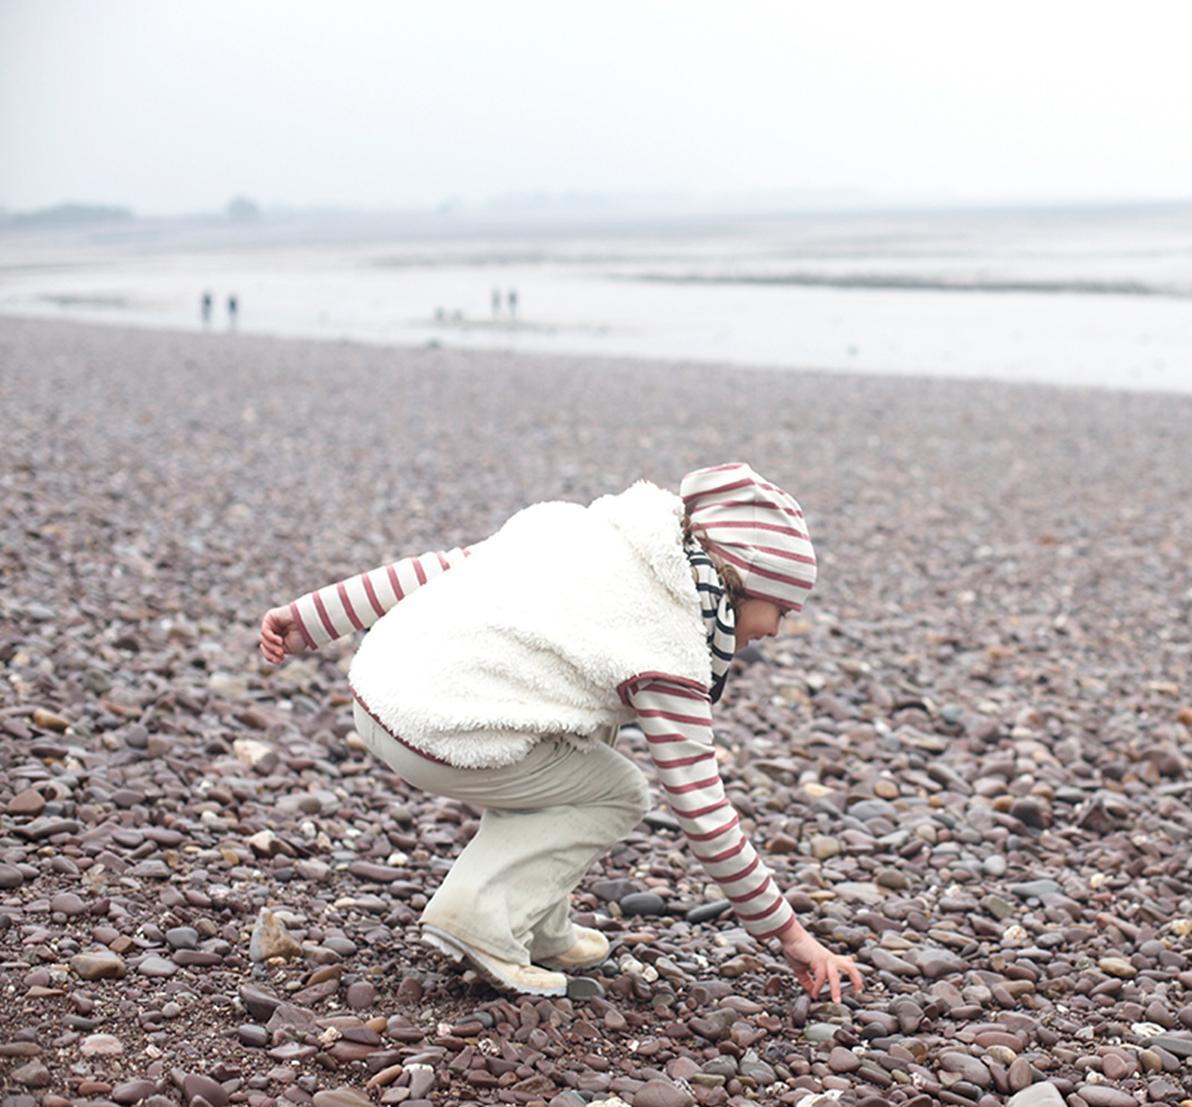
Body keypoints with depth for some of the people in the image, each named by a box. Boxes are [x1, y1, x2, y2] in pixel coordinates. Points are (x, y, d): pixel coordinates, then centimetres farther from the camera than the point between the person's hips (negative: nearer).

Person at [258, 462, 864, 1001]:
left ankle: (539, 928, 22)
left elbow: (444, 565, 11)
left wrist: (310, 619, 15)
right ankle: (482, 916, -3)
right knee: (618, 794, 12)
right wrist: (788, 932, 7)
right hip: (443, 736, -8)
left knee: (590, 733, 24)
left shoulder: (580, 527, 15)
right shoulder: (668, 650, -4)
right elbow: (701, 809, -2)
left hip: (376, 682, 8)